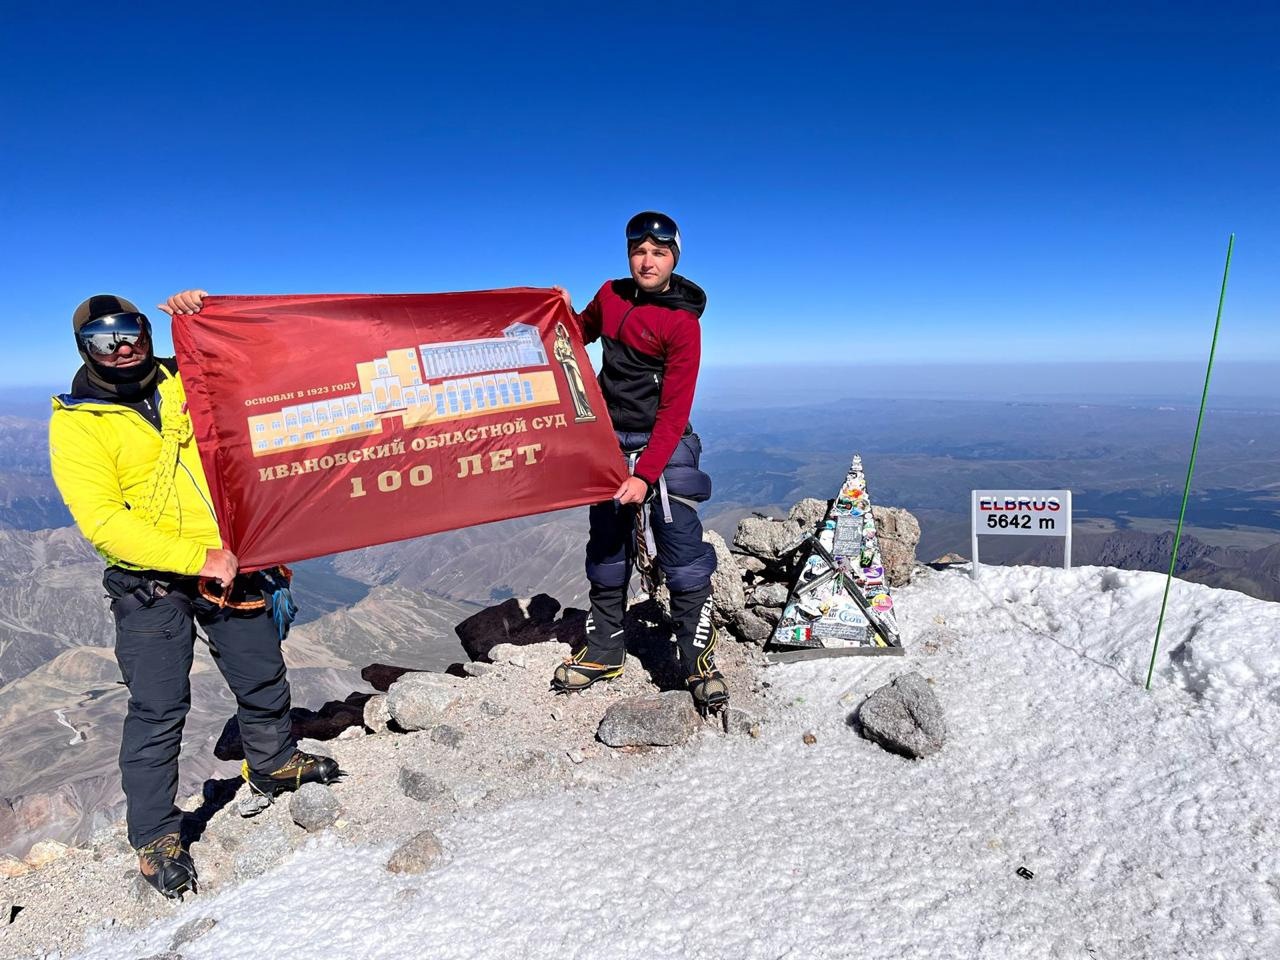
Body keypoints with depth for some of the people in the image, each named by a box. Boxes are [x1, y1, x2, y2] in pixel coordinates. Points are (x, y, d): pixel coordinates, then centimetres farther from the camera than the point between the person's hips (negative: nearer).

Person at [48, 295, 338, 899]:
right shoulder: (76, 423, -9)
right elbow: (103, 522, -17)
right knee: (159, 709, 0)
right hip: (150, 583, -4)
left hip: (227, 560, 5)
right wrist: (197, 560, -24)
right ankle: (155, 838, 20)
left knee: (262, 675, 15)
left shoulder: (182, 382, 5)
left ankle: (274, 764, 41)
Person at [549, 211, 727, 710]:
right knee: (606, 551, 12)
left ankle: (699, 658, 4)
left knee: (683, 556, -9)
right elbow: (583, 333, 27)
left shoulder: (682, 323, -12)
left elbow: (674, 411, -16)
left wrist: (645, 474, -23)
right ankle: (603, 650, 25)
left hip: (664, 446, -5)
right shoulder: (610, 296, 5)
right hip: (609, 443, 5)